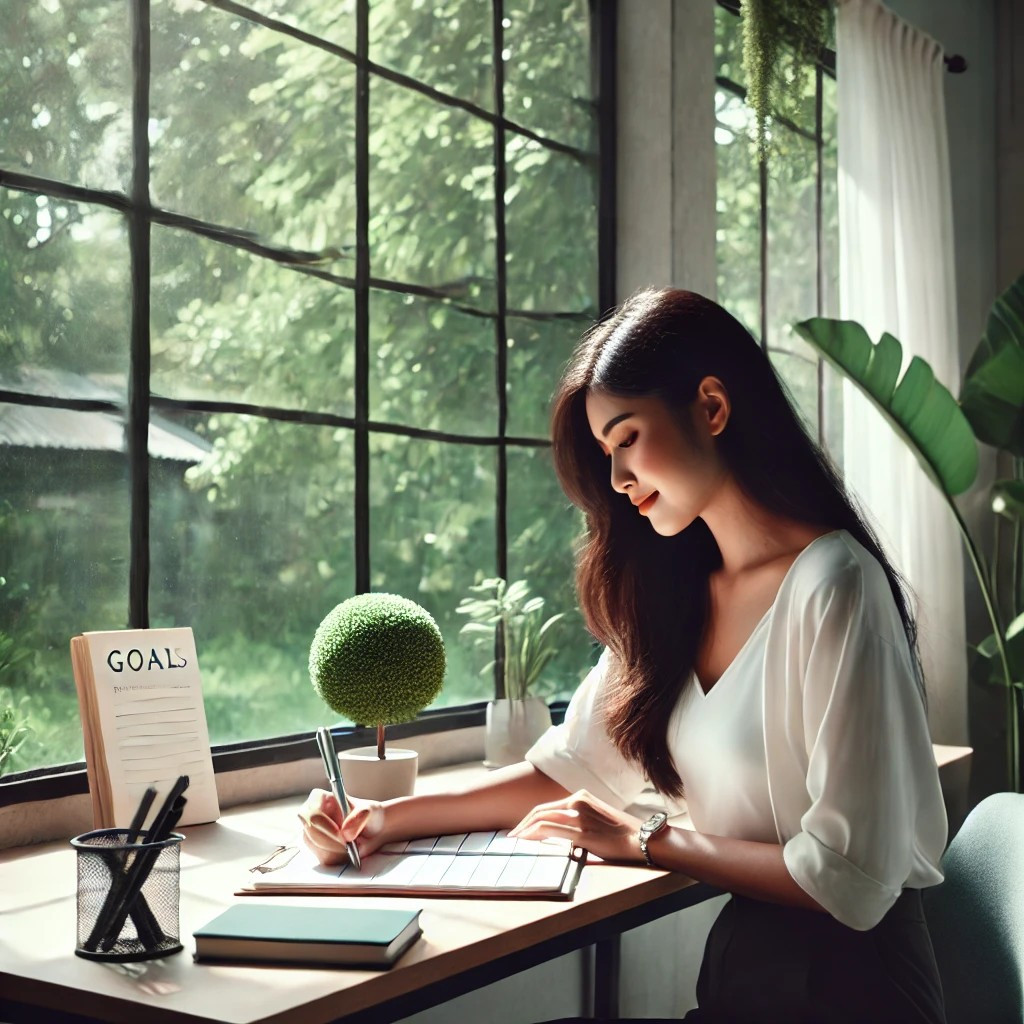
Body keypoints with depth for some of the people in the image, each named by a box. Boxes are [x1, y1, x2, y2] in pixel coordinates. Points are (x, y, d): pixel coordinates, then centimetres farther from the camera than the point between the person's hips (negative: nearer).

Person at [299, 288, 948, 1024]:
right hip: (738, 964, 6)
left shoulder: (833, 586, -18)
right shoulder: (673, 592, 5)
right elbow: (570, 771, 9)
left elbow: (850, 879, -20)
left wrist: (643, 840, -10)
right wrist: (388, 819, -3)